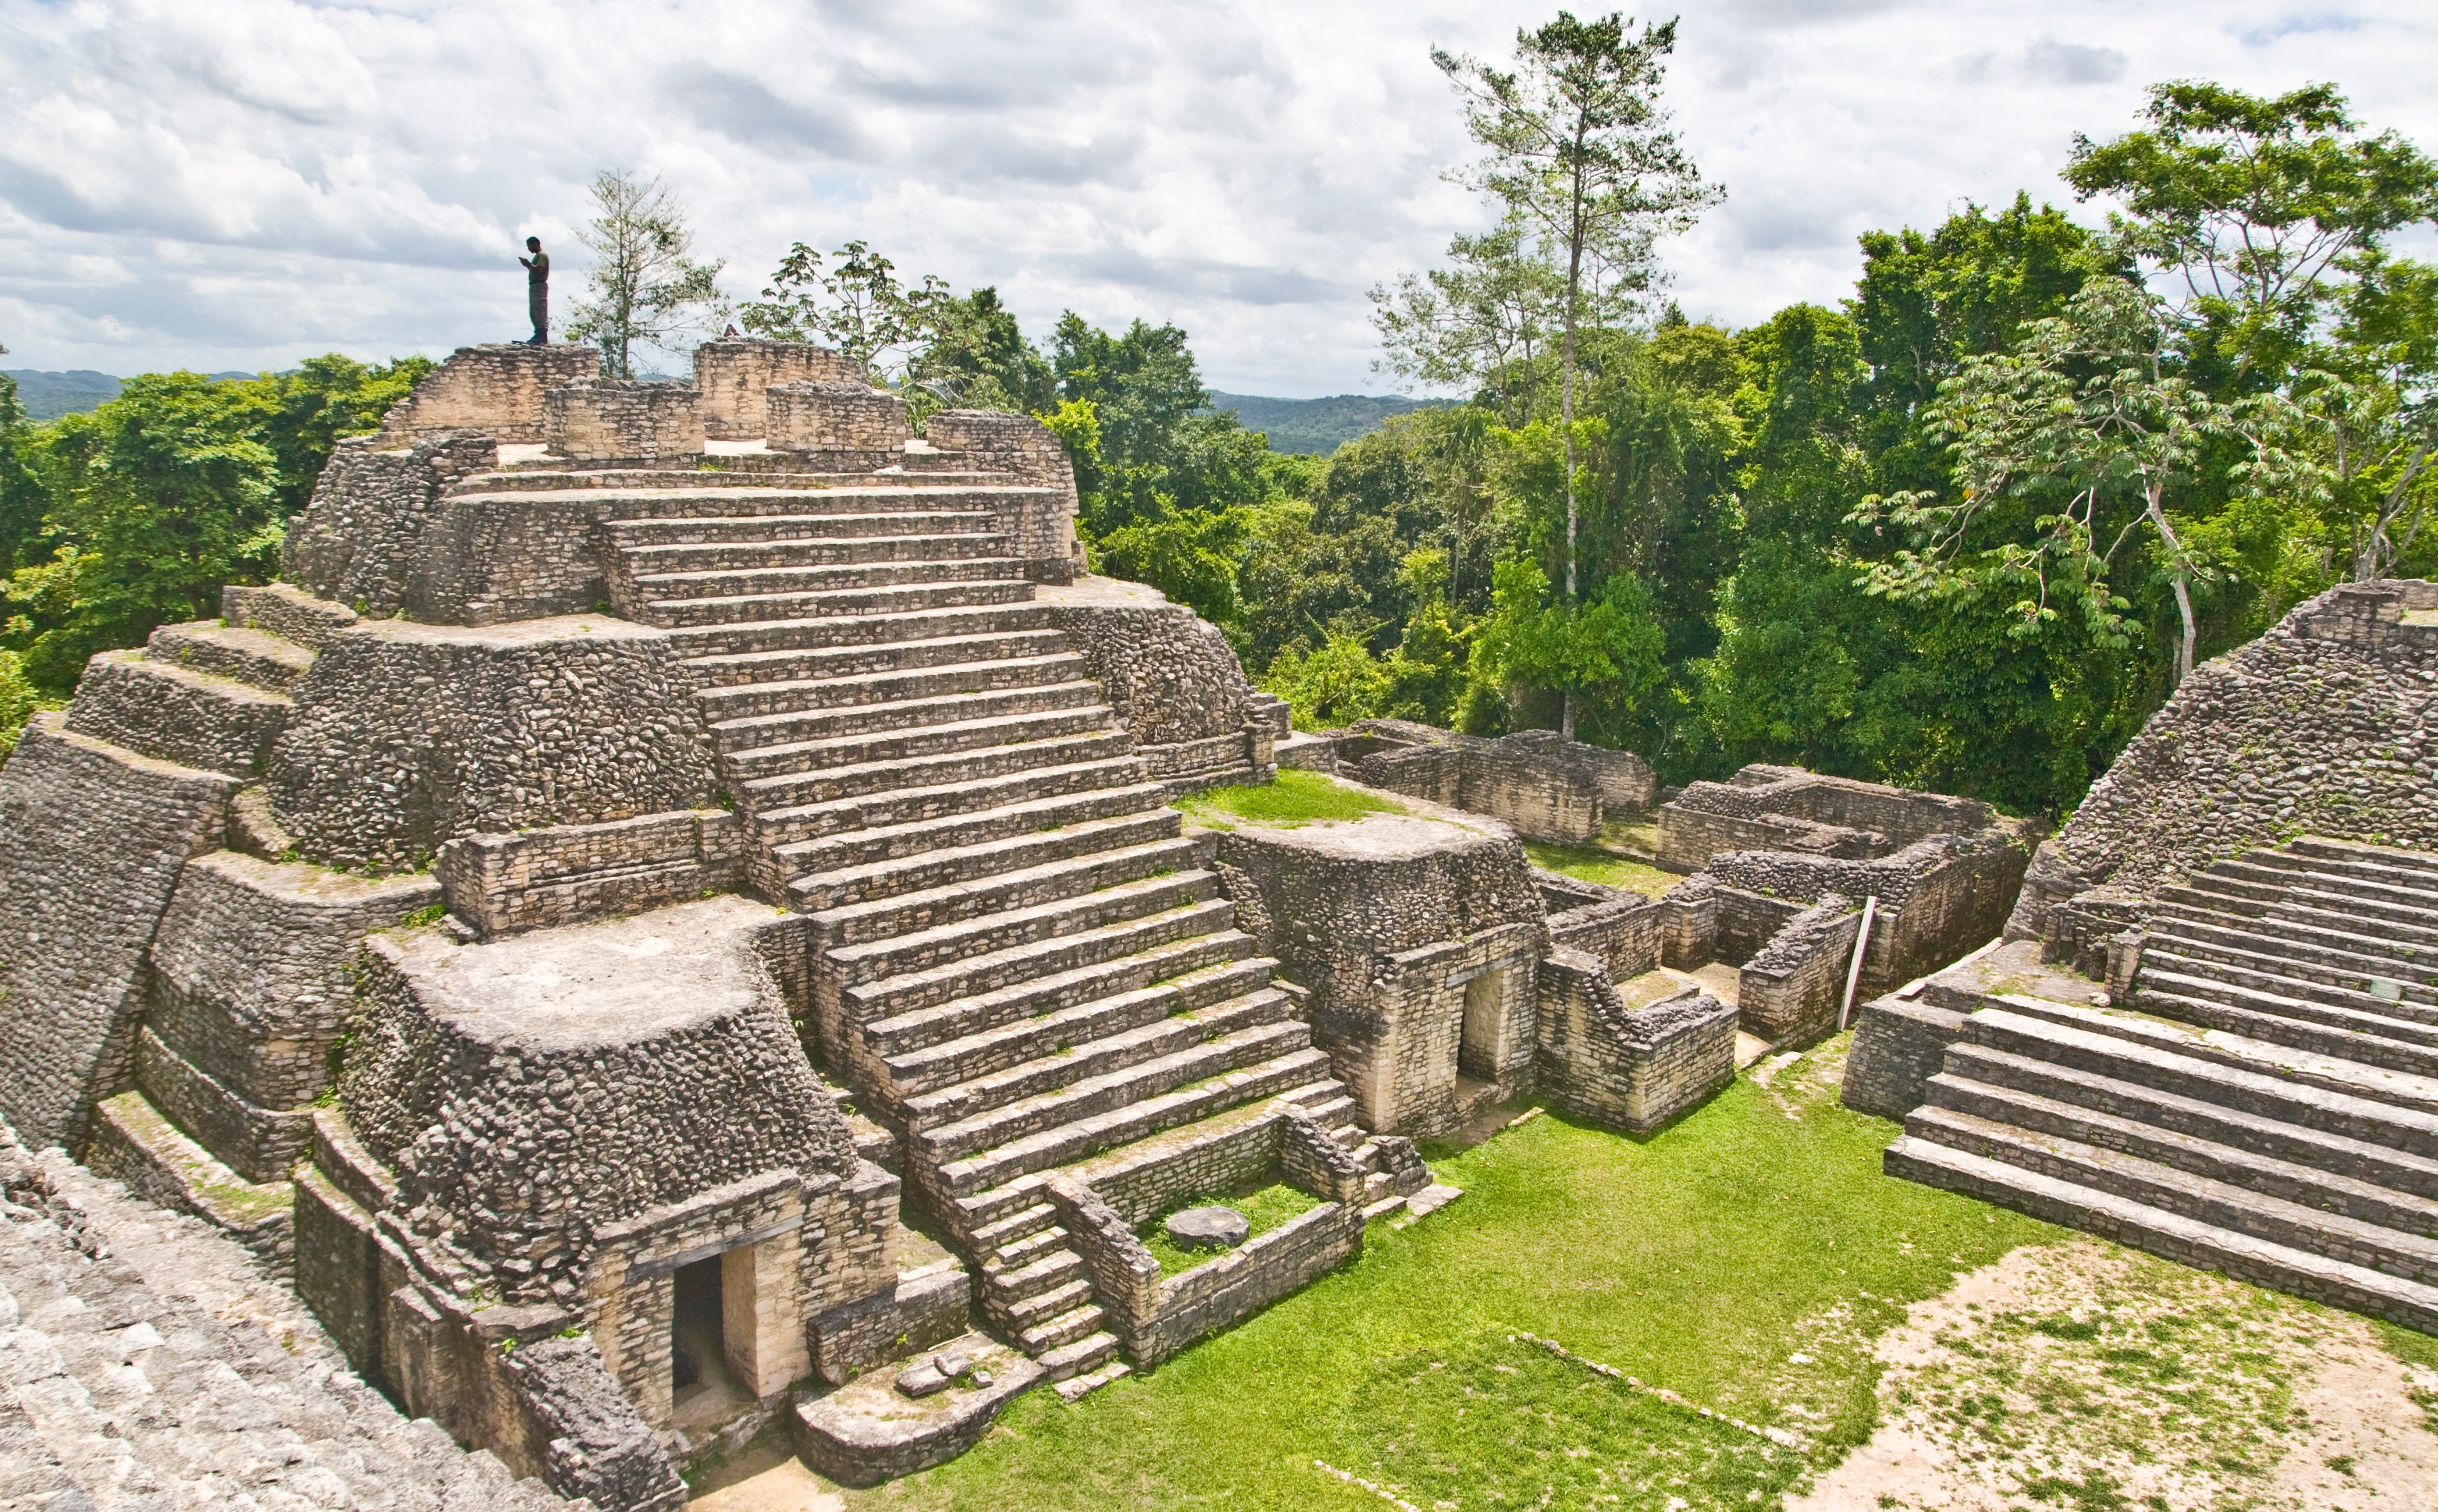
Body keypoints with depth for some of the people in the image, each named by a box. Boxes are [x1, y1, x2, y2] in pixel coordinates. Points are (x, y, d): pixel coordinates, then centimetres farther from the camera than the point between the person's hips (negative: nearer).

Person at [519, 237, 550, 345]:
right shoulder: (538, 256, 22)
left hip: (539, 286, -11)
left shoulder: (542, 255, -9)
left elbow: (539, 271, -21)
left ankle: (543, 338, -16)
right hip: (534, 286, 11)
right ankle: (539, 336, 16)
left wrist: (529, 264, -14)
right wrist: (527, 265, 13)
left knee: (541, 313, -13)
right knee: (534, 313, 13)